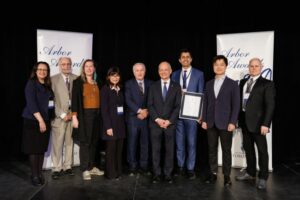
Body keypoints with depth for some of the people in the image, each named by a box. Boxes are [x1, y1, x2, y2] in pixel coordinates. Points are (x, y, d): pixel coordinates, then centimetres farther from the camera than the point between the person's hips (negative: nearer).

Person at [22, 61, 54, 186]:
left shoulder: (48, 85, 10)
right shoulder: (31, 83, -7)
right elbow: (31, 103, -16)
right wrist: (40, 120, -19)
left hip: (45, 121, 5)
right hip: (32, 121, -5)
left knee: (42, 148, 8)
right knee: (33, 148, 0)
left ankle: (40, 173, 17)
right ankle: (34, 175, 9)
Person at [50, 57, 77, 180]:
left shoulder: (76, 79, 7)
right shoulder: (53, 79, 1)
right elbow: (52, 100, -4)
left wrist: (73, 113, -2)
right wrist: (62, 114, -9)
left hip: (72, 115, 2)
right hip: (59, 116, -2)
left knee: (69, 142, 8)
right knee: (57, 143, -1)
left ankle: (67, 166, 18)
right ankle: (57, 168, 10)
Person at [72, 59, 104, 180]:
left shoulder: (97, 82, 12)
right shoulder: (78, 82, -1)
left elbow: (100, 98, 12)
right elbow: (74, 99, -6)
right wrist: (74, 116, -14)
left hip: (96, 115, 5)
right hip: (84, 115, -4)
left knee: (94, 141, 9)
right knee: (85, 142, -2)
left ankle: (92, 167, 20)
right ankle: (85, 170, 6)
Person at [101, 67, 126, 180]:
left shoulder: (120, 89, 12)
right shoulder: (105, 89, -6)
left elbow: (123, 106, 12)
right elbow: (104, 109, -11)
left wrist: (124, 122, 4)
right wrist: (108, 126, -16)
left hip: (121, 123, 6)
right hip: (111, 123, -5)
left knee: (119, 149, 9)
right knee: (111, 149, 2)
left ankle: (118, 172, 21)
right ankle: (111, 173, 14)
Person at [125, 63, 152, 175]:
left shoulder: (150, 84, 11)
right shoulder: (129, 84, 3)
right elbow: (128, 100, -7)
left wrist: (146, 112, -8)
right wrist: (140, 111, -15)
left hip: (146, 117, 2)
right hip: (133, 118, -2)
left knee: (145, 143, 6)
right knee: (132, 143, 2)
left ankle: (144, 166, 17)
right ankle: (132, 167, 13)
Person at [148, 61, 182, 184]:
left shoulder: (176, 87, 6)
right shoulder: (153, 86, 8)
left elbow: (178, 106, 0)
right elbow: (150, 105, 2)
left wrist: (169, 121, -10)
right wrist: (157, 119, -10)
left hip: (170, 124, 0)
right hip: (155, 123, 1)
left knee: (170, 150, 5)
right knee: (155, 150, 4)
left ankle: (168, 174, 16)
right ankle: (156, 174, 15)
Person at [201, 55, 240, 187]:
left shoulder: (232, 84, 0)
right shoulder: (209, 84, 11)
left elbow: (236, 105, -4)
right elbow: (205, 103, 10)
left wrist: (232, 122, -12)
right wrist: (204, 120, 3)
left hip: (225, 123, -3)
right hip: (211, 123, 4)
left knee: (226, 150, 5)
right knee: (212, 149, 9)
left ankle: (226, 175, 15)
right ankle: (213, 173, 20)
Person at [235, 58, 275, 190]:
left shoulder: (267, 84, -5)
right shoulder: (243, 82, 12)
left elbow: (270, 105, -11)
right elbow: (239, 100, 10)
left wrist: (265, 124, -19)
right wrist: (238, 118, 5)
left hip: (257, 122, -5)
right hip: (244, 120, 6)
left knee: (262, 150, 5)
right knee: (248, 148, 14)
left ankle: (262, 178, 16)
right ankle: (250, 173, 28)